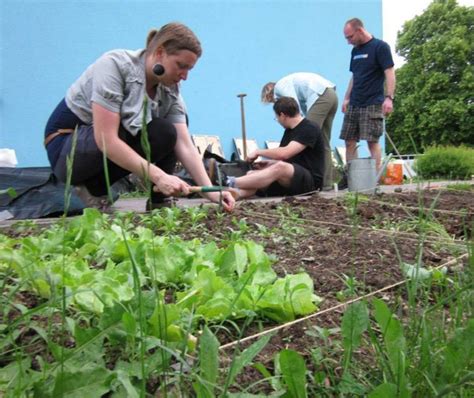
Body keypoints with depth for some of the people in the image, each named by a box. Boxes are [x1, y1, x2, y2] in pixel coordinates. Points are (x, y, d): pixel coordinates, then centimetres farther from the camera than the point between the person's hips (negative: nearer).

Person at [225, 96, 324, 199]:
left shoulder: (310, 129, -10)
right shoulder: (289, 130, 18)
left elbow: (284, 153, -22)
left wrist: (258, 152, -9)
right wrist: (269, 163, 0)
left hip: (311, 181, -8)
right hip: (291, 179, 8)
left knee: (280, 167, -36)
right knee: (252, 174, -14)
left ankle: (231, 183, -41)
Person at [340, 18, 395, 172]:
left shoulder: (380, 47, -4)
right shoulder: (355, 51, 17)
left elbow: (389, 73, -10)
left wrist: (389, 97, -21)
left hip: (373, 104, -7)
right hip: (354, 104, 7)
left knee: (372, 141, -9)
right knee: (349, 141, 3)